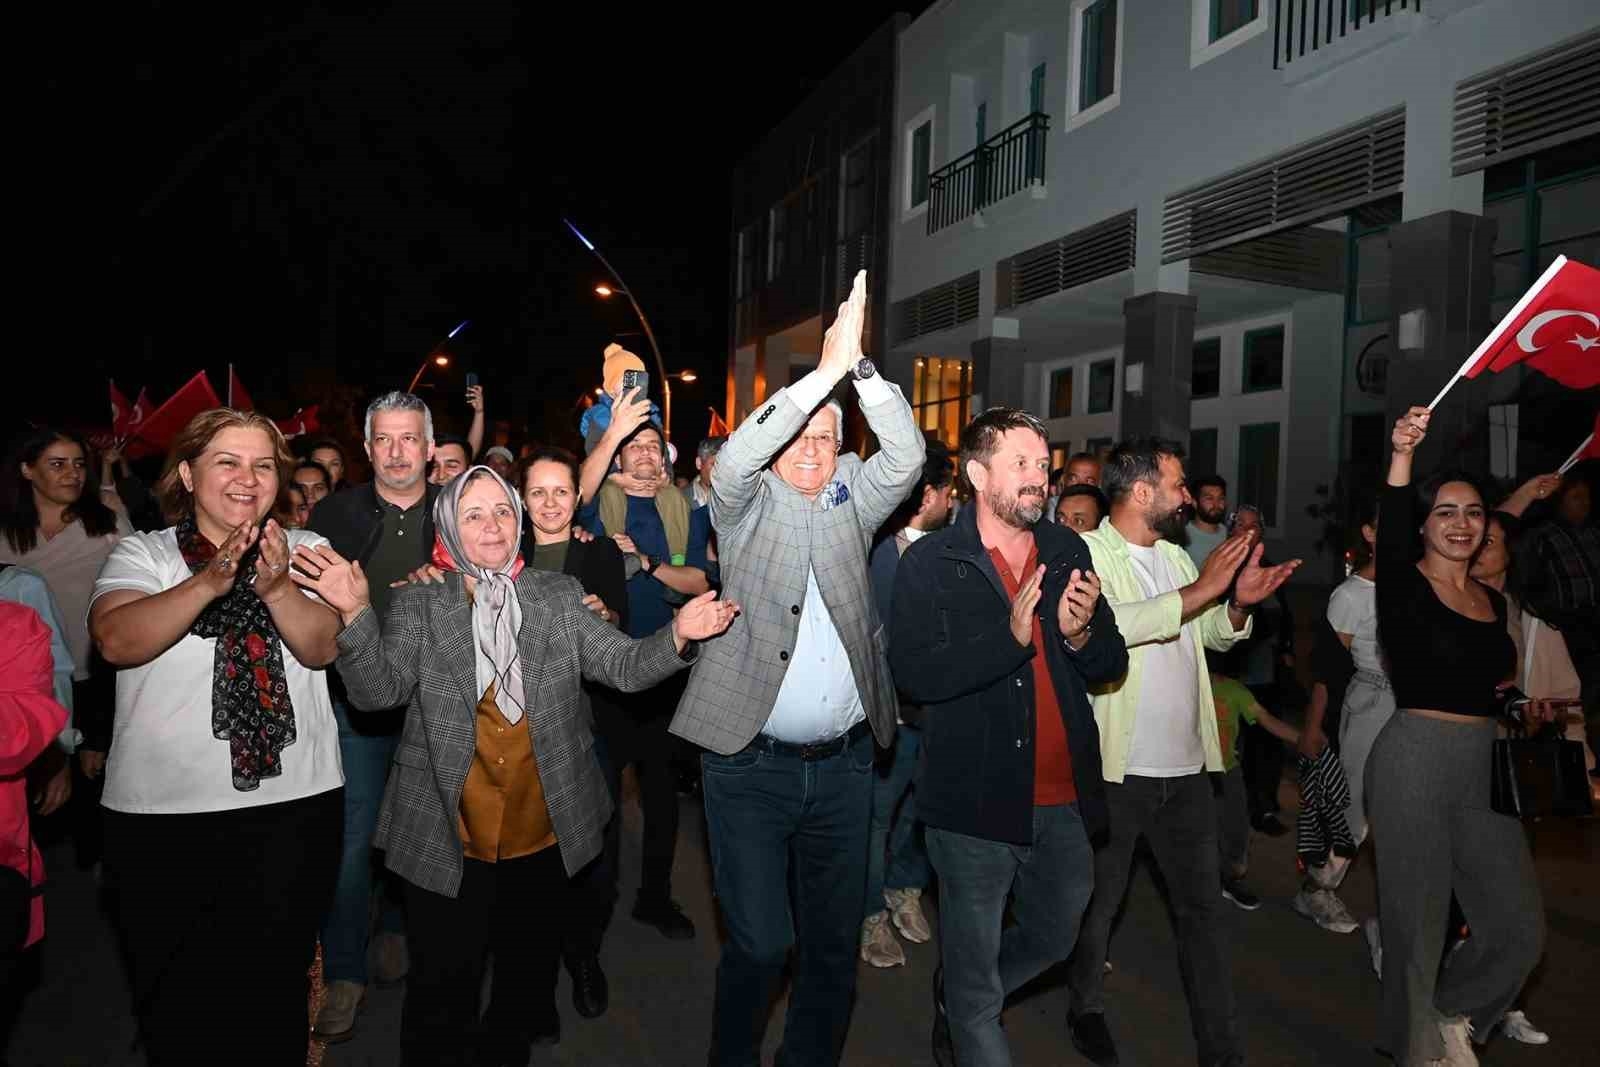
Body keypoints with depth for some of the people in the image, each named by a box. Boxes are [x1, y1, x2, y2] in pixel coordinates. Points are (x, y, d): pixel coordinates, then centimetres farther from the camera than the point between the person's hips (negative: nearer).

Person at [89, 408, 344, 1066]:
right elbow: (115, 641, -16)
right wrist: (210, 581, -30)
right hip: (162, 814, 0)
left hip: (294, 806, 0)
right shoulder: (141, 554, 2)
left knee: (274, 998, 10)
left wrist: (275, 588, -28)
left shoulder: (305, 551, 5)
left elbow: (322, 647, -10)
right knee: (174, 1009, 13)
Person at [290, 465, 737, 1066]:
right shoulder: (417, 604, -2)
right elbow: (377, 690, -13)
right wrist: (356, 614, -29)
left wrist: (677, 636, -24)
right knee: (442, 992, 10)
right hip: (447, 842, -2)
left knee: (529, 978, 21)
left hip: (545, 837, 3)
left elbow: (625, 667, -4)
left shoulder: (559, 596, 2)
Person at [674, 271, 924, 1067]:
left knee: (834, 941, 13)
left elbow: (905, 456, -7)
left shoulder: (851, 502, 8)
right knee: (760, 943, -1)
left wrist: (861, 364, -18)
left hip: (844, 763, 4)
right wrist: (827, 369, -24)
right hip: (750, 763, -3)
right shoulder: (746, 505, 0)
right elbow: (734, 458, -20)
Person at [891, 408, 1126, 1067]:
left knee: (1053, 940, 25)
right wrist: (1011, 635, -28)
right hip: (977, 799, -5)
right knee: (974, 973, 10)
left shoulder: (1067, 551, 5)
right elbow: (915, 674, -20)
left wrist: (1081, 634, -13)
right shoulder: (930, 564, -9)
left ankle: (955, 1005, 51)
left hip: (1065, 800, 6)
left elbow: (1111, 665, 8)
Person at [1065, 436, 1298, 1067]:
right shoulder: (1086, 555, -11)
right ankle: (1087, 1007, 36)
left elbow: (1215, 636, 21)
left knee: (1203, 907, 11)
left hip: (1186, 767, 6)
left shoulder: (1177, 558, 12)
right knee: (1098, 902, 13)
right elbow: (1104, 624, -29)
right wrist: (1202, 589, -24)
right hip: (1116, 768, -6)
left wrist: (1239, 603, -1)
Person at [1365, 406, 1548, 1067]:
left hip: (1484, 767, 6)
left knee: (1519, 928, 9)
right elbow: (1388, 534, -29)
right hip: (1415, 760, -6)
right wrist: (1401, 457, -41)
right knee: (1418, 920, 4)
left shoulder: (1493, 601, 13)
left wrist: (1523, 702, 7)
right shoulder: (1404, 586, -7)